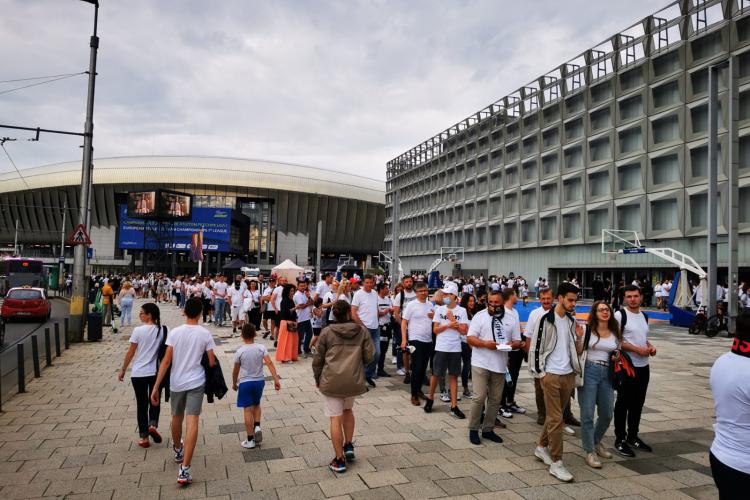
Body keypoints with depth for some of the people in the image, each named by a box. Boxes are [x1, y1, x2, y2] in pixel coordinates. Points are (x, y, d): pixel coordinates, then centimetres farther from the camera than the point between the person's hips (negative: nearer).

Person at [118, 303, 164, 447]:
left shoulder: (138, 330, -11)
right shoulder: (162, 331, -4)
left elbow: (130, 353, -6)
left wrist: (123, 370, 6)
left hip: (139, 373, -2)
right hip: (156, 372, 2)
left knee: (142, 404, 9)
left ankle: (144, 437, 14)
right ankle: (153, 425, -3)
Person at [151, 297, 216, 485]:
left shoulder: (175, 332, -5)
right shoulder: (205, 334, -7)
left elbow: (166, 361, -8)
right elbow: (212, 362, -6)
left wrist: (156, 387, -5)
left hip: (176, 383, 2)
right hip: (196, 383, -2)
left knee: (176, 418, 23)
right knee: (192, 423, -5)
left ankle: (178, 451, 48)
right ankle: (184, 469, -12)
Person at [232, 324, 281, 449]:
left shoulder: (239, 352, -11)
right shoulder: (261, 348, -8)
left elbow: (236, 371, -1)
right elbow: (269, 363, -16)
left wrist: (234, 383, 15)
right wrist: (276, 379, -16)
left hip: (245, 382, -3)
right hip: (259, 381, 3)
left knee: (247, 410, 3)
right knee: (256, 404, 25)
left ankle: (250, 440, 8)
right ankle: (257, 427, 5)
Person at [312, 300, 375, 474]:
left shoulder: (327, 332, -2)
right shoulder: (362, 331, 0)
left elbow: (318, 359, 2)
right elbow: (369, 357, 1)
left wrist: (317, 379, 16)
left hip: (332, 381, -2)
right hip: (354, 380, 2)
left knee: (336, 419, 5)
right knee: (348, 410, 28)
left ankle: (339, 460, 10)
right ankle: (348, 445, 24)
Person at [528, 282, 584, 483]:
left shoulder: (572, 322, 9)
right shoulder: (545, 320, -9)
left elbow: (577, 352, 10)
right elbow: (535, 347, -7)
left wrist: (579, 338, -8)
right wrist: (539, 373, -9)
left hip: (568, 375, 6)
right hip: (551, 375, -6)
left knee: (554, 416, 16)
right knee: (556, 419, -4)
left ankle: (542, 447, 33)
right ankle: (556, 462, 3)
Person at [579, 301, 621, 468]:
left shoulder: (615, 333, 10)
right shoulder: (587, 330, -3)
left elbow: (618, 353, 20)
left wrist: (617, 357, 0)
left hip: (607, 374, 5)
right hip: (589, 372, -5)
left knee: (607, 414, 12)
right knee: (587, 414, -3)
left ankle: (596, 442, 38)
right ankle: (589, 452, 9)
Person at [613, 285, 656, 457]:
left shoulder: (644, 316, 12)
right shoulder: (620, 315, -12)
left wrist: (650, 346, 3)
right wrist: (637, 349, -19)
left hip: (643, 366, 7)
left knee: (638, 403, 15)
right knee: (623, 403, 1)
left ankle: (633, 437, 28)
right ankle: (620, 440, 11)